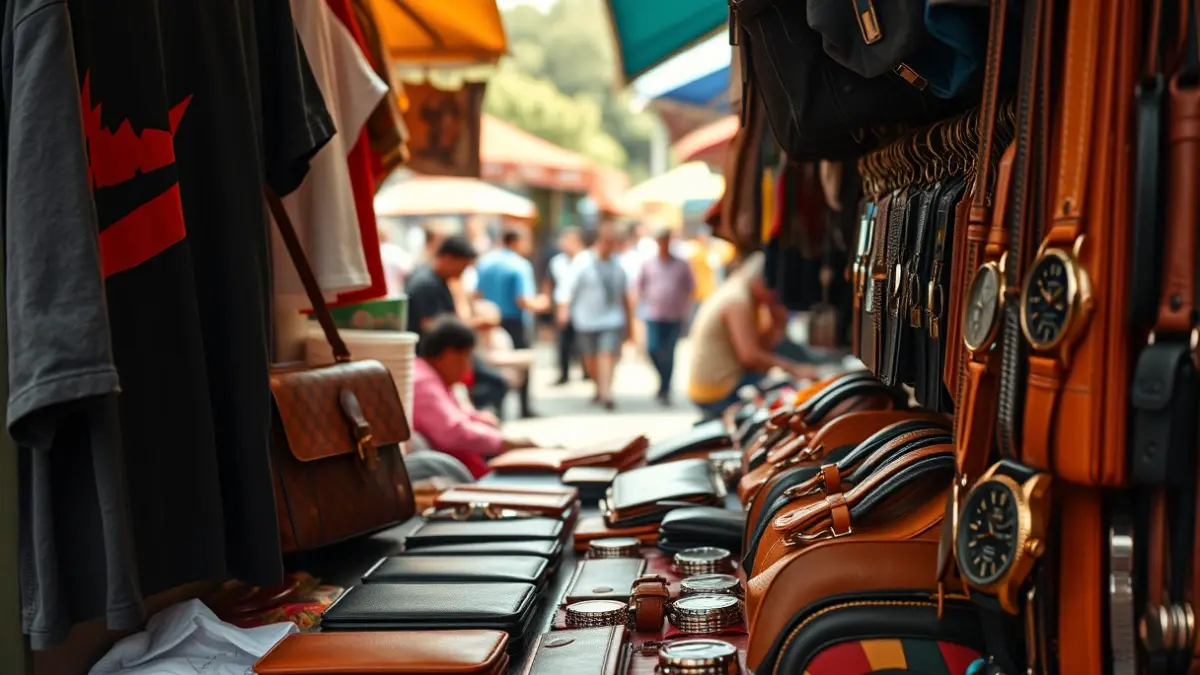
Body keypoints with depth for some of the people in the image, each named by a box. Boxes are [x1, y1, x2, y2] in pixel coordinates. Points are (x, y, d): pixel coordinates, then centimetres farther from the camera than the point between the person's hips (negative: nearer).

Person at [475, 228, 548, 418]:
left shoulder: (484, 262, 3)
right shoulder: (520, 265, -16)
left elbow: (477, 294, 5)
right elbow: (523, 301, -21)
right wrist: (538, 305, -3)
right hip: (515, 322, -5)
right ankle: (524, 408, 13)